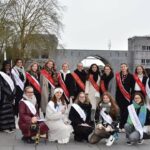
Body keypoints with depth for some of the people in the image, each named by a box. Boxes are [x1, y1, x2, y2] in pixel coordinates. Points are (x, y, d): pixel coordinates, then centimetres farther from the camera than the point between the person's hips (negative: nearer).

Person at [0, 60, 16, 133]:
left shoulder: (10, 74, 16)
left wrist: (13, 93, 3)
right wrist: (9, 93, -15)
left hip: (11, 95, 6)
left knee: (10, 110, 7)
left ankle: (10, 126, 12)